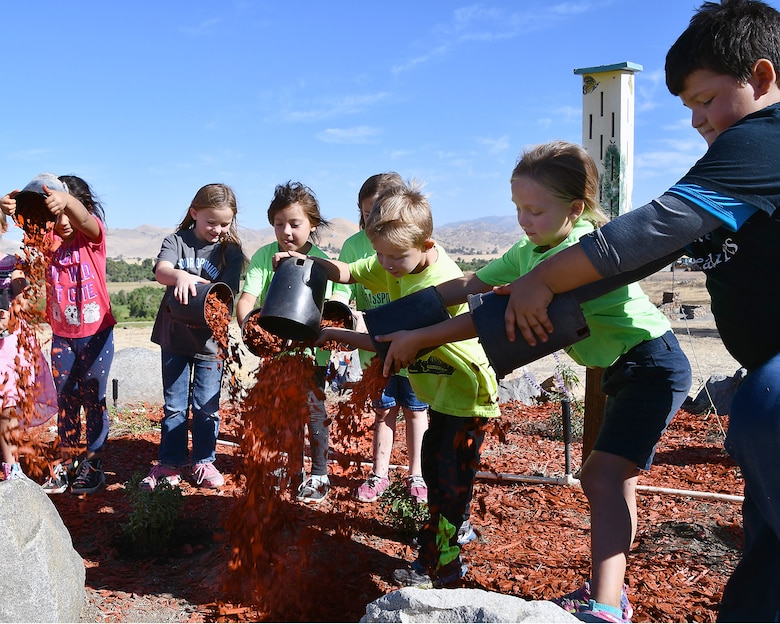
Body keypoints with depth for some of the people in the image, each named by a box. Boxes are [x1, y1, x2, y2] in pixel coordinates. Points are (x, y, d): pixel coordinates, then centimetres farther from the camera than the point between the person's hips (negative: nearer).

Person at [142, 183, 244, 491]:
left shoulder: (231, 251, -1)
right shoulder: (177, 241, -3)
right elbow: (161, 270, -22)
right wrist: (180, 275, -45)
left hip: (210, 338, 0)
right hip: (174, 336, 0)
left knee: (207, 405, 8)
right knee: (174, 405, 9)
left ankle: (204, 461, 24)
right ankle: (169, 463, 22)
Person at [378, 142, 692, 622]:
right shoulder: (531, 249, 1)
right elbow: (469, 285, -1)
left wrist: (418, 338, -32)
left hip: (654, 364, -10)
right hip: (622, 368, 10)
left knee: (603, 477, -21)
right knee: (615, 481, 15)